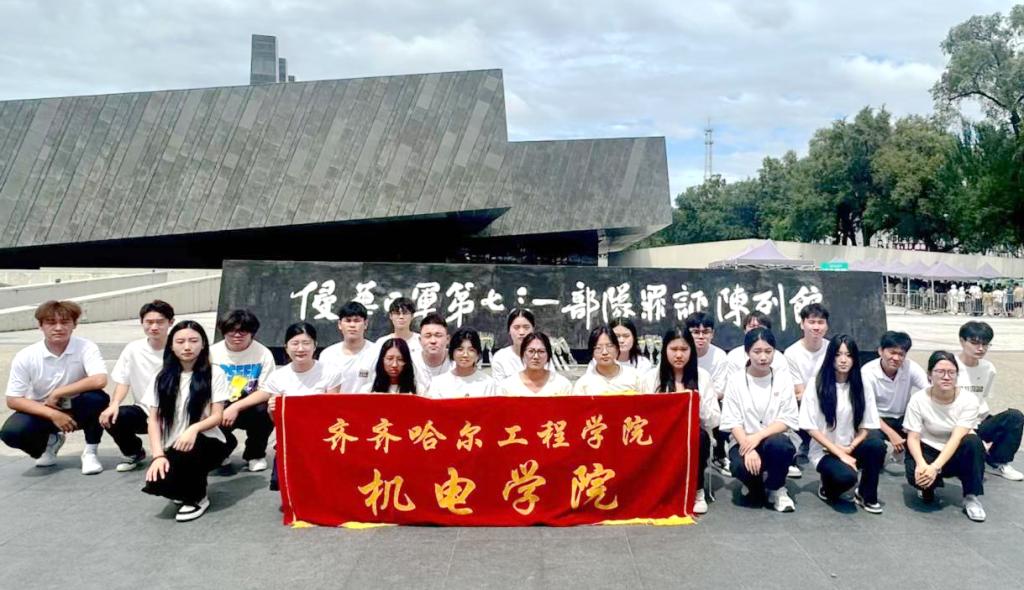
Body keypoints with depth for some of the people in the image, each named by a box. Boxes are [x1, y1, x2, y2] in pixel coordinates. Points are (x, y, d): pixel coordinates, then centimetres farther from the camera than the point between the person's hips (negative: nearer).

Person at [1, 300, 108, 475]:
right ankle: (49, 442, 11)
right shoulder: (26, 357, -15)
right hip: (42, 412, 2)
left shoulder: (86, 348, -20)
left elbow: (99, 381, -36)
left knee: (98, 398, -34)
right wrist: (53, 414, -23)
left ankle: (90, 452, -8)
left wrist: (57, 393, -27)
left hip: (76, 410, -1)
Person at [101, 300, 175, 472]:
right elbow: (123, 381, 6)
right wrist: (114, 404, -13)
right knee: (111, 417, -22)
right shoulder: (133, 349, -1)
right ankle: (134, 453, 10)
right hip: (145, 410, 4)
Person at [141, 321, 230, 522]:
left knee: (187, 451, -36)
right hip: (173, 447, 3)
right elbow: (154, 420, 3)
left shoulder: (215, 373, -2)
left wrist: (194, 429, -28)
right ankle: (189, 485, 12)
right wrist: (158, 455, -12)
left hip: (207, 443, -2)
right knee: (156, 483, -26)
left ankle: (197, 498, -6)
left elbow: (217, 416, -6)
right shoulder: (163, 377, 7)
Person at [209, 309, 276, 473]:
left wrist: (236, 407, -25)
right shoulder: (212, 353, -6)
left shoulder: (263, 354, -12)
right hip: (219, 409, 2)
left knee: (266, 410, -34)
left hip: (248, 409, -2)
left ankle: (255, 454, -1)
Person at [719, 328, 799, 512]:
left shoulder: (783, 378, 1)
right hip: (744, 442, -1)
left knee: (778, 443, -36)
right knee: (742, 467, -34)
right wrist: (749, 449, -22)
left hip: (773, 441, 1)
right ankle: (757, 485, 6)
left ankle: (776, 489, -4)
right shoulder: (736, 379, -1)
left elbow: (788, 420, -5)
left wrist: (758, 436, -20)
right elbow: (732, 421, -7)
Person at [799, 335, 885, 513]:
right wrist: (840, 453, -15)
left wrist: (850, 448, -13)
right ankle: (827, 487, 5)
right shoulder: (817, 386, -10)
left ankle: (866, 496, -5)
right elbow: (811, 428, -11)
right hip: (824, 450, -4)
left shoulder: (860, 387, 2)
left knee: (877, 445, -28)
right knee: (846, 477, -33)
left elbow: (865, 427, 4)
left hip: (850, 448, 4)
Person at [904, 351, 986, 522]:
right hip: (928, 451, -1)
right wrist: (921, 464, -35)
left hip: (956, 455, 1)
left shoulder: (968, 400, -16)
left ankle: (971, 496, -12)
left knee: (973, 442, -33)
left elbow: (957, 438, -25)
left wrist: (935, 467, -37)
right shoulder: (918, 399, -14)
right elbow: (913, 438, -15)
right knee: (917, 475, -34)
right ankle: (928, 487, 7)